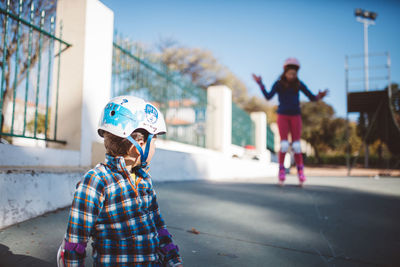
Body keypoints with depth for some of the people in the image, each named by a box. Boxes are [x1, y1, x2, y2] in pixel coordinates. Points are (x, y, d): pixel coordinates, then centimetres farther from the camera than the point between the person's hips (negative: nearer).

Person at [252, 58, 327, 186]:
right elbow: (268, 97, -15)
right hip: (283, 116, -1)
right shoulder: (278, 84, -3)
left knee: (296, 145, -6)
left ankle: (300, 170, 5)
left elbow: (312, 97, -1)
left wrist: (319, 96, -23)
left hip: (295, 116, 1)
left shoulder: (299, 84, 0)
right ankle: (281, 169, 2)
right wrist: (260, 84, -25)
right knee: (284, 144, -13)